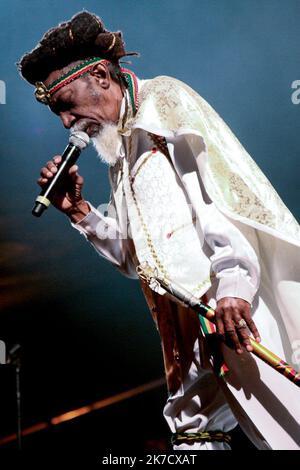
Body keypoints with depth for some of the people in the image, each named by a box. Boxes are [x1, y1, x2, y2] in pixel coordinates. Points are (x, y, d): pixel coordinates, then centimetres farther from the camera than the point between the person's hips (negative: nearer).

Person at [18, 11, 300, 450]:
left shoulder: (165, 100, -2)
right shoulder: (123, 153, 21)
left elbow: (217, 184, -17)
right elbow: (135, 257, 21)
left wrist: (232, 282, -26)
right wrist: (79, 211, 9)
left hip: (237, 302, -9)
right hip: (193, 316, 9)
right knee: (193, 427, 12)